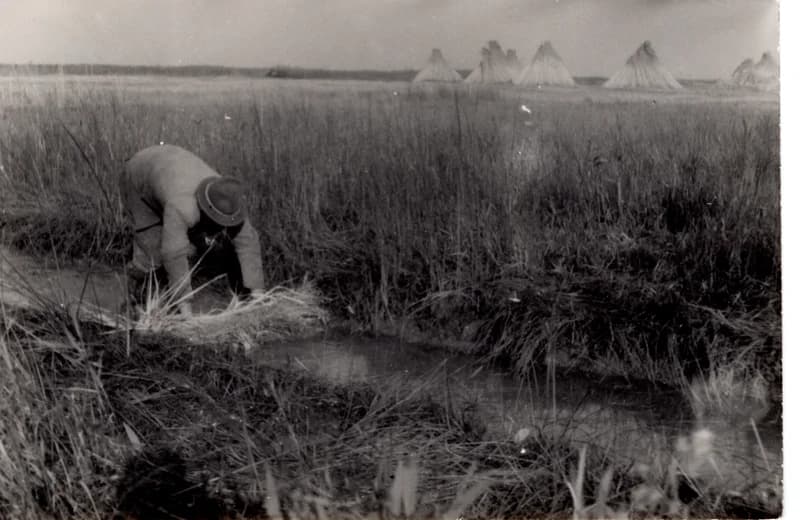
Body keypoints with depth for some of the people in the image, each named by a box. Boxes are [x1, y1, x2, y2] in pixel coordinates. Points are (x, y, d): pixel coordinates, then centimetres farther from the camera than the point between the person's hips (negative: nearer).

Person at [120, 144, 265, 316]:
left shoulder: (229, 203, -30)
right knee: (155, 254, -17)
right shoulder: (183, 208, -47)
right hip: (139, 183, -5)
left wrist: (257, 293, -34)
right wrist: (185, 306, -46)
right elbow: (174, 255, -48)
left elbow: (248, 243, -30)